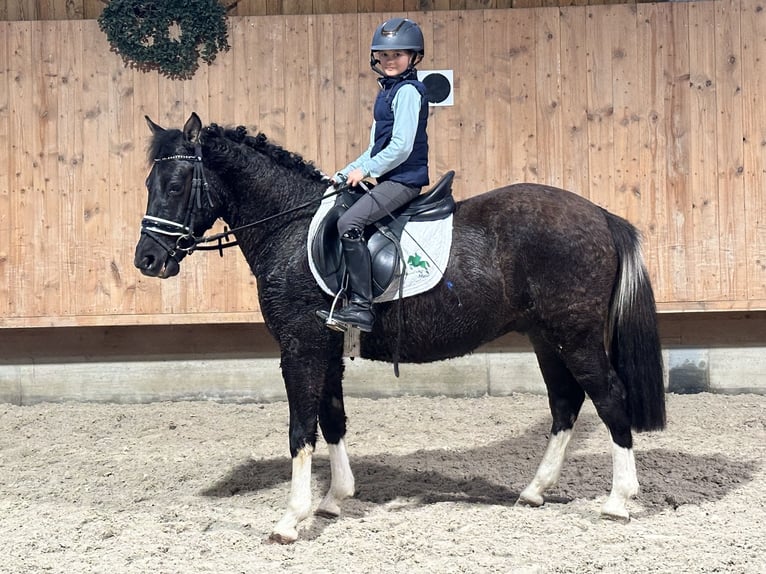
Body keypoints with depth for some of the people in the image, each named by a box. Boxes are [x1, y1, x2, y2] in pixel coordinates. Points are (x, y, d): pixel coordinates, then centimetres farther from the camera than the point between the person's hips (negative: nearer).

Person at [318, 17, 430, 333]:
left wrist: (365, 170, -16)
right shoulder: (387, 91, 20)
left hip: (404, 179, -11)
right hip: (390, 179, 11)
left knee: (349, 223, -27)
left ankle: (361, 306, -27)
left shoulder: (408, 91, -11)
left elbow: (402, 146, -20)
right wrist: (346, 173, 15)